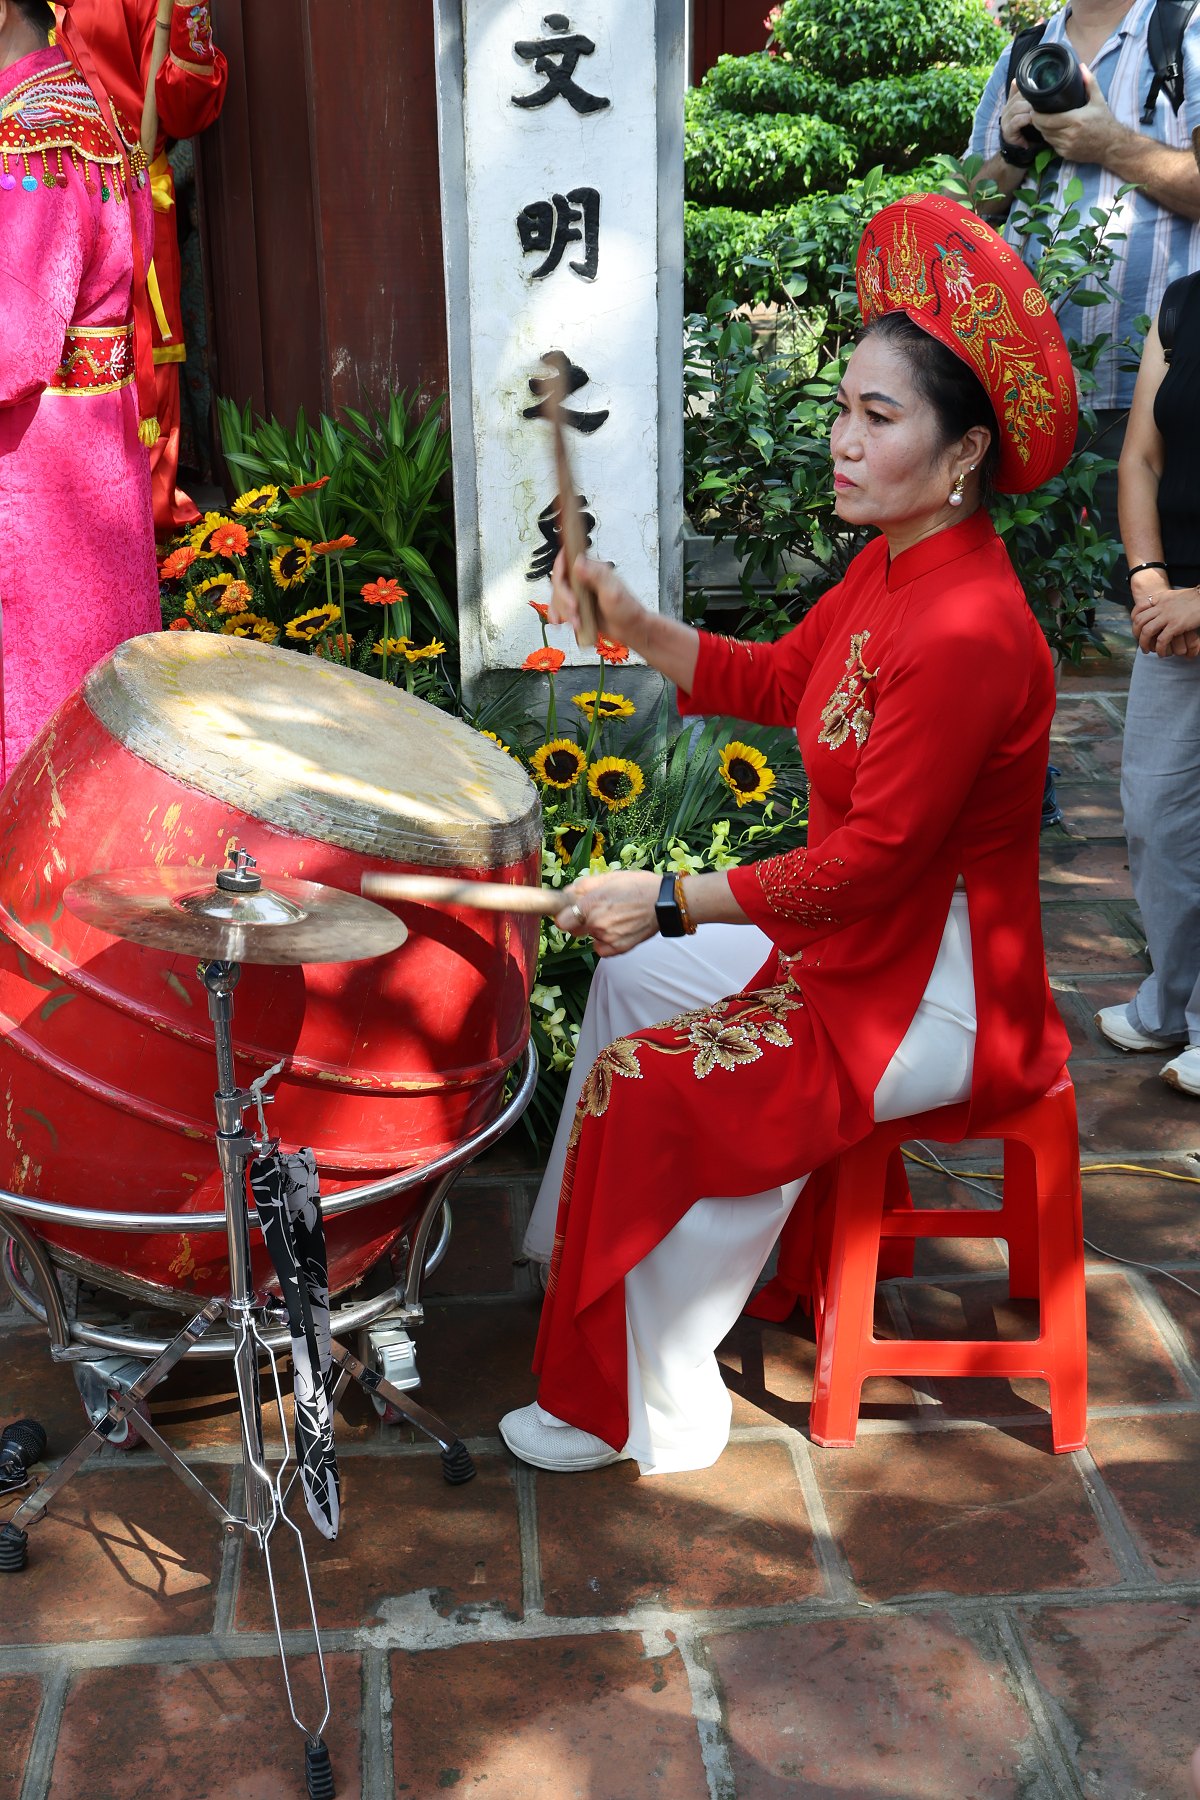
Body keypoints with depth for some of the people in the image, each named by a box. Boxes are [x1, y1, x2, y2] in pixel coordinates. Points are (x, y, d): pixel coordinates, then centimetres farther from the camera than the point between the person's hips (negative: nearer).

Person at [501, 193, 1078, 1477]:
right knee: (634, 973, 19)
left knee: (653, 1083, -16)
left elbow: (871, 860, -29)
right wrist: (634, 627, -2)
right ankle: (597, 1254, 35)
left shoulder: (968, 633, -29)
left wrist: (671, 900, -26)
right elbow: (775, 681, 13)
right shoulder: (889, 566, 2)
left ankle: (641, 1409, 3)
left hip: (937, 1003, -10)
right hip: (860, 934, 11)